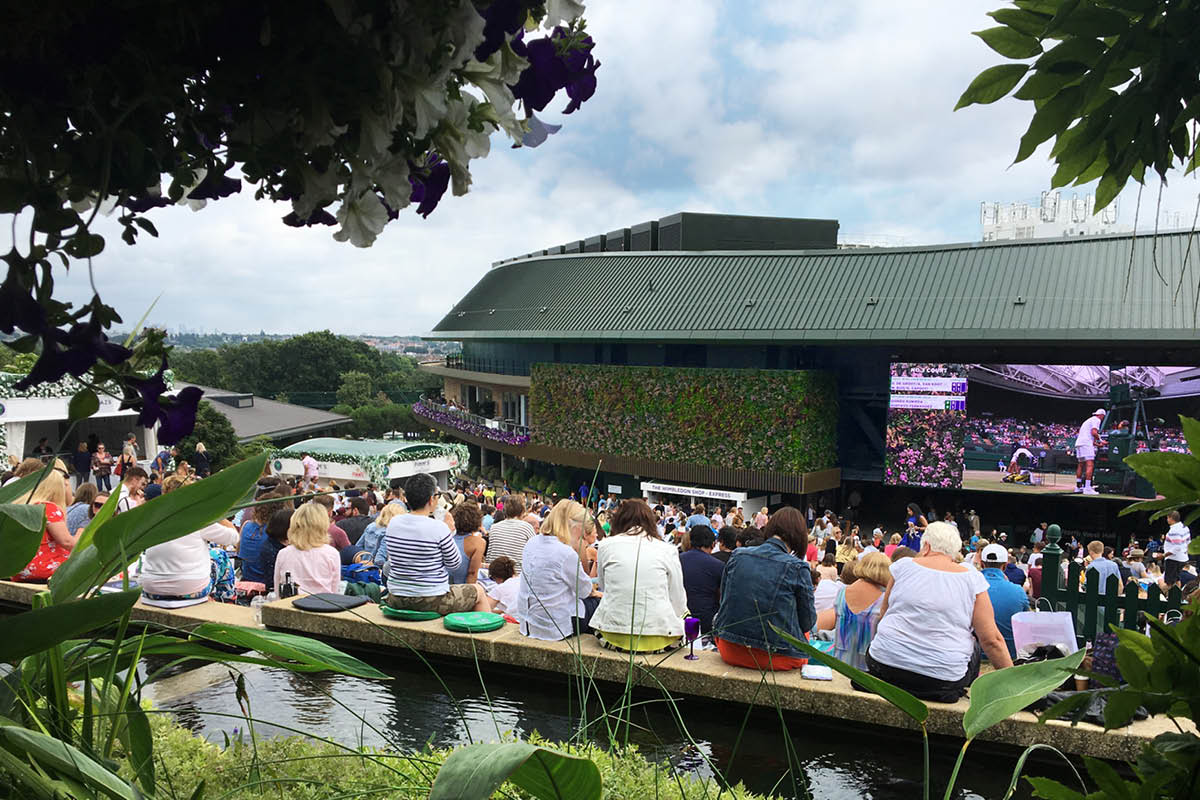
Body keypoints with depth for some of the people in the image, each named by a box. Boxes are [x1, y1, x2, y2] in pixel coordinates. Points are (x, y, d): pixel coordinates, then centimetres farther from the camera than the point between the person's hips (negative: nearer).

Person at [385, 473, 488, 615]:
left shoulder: (393, 523, -4)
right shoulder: (438, 528, -19)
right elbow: (454, 564, -7)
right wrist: (450, 532, 4)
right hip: (432, 601, -6)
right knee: (479, 591, 20)